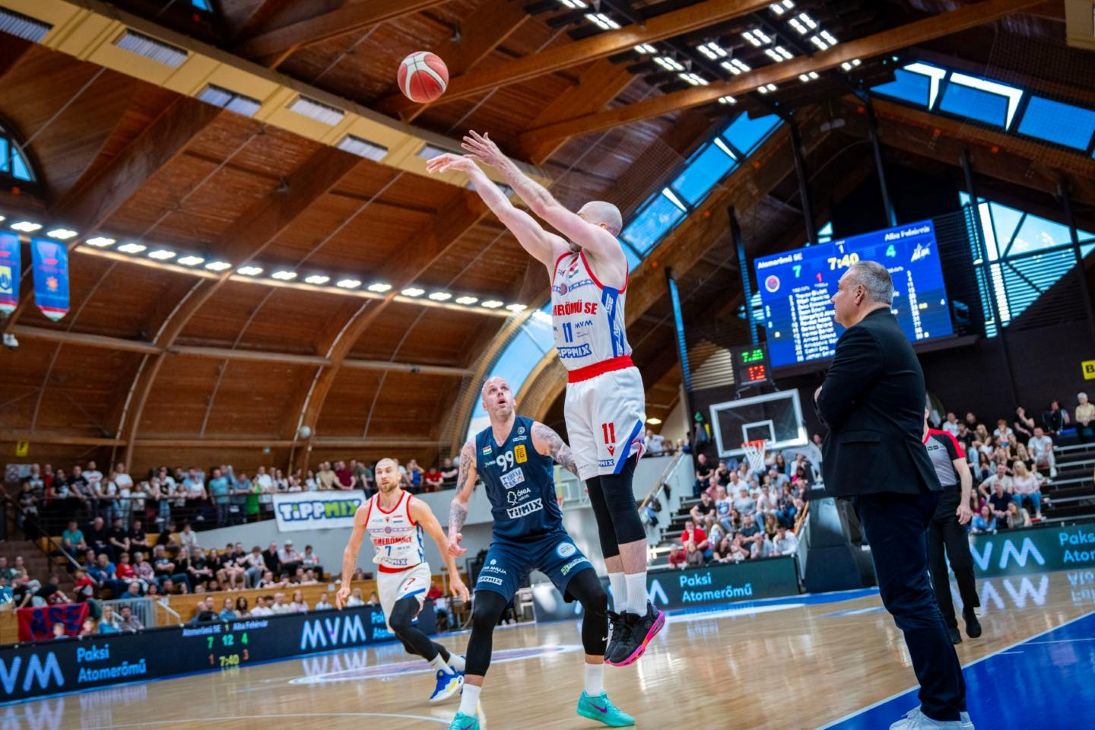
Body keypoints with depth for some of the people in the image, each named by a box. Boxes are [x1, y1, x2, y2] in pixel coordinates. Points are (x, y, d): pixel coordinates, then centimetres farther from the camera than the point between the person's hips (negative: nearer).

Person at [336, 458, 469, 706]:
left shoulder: (414, 506, -15)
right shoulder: (365, 511, -4)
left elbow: (441, 540, -8)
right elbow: (351, 550, 7)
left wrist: (454, 576, -10)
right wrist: (345, 584, 0)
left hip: (414, 573, -5)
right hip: (386, 577, 5)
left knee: (399, 623, -29)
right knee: (411, 645, 7)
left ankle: (446, 673, -12)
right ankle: (458, 665, 31)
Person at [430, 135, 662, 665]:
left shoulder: (607, 249, -1)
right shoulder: (558, 255, 18)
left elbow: (547, 206, -8)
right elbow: (511, 214, 18)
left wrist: (502, 163, -4)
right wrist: (472, 171, 14)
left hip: (613, 383, -7)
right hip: (577, 390, 8)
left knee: (617, 494, -13)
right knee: (602, 503, 4)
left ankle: (640, 611, -9)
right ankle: (624, 613, 6)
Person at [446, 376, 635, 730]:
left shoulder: (536, 432, -9)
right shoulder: (474, 448, -1)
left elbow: (577, 464, -22)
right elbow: (461, 498, 9)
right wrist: (454, 531, -10)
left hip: (550, 535, -1)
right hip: (508, 542, 1)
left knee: (596, 598, -18)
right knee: (482, 616, -15)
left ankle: (594, 697, 1)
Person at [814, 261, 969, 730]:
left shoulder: (863, 336, -12)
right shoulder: (892, 336, 21)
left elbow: (830, 409, -12)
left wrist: (823, 396, 7)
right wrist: (835, 399, 9)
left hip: (886, 484, -11)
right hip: (902, 479, 11)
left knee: (909, 599, -7)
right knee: (912, 598, 14)